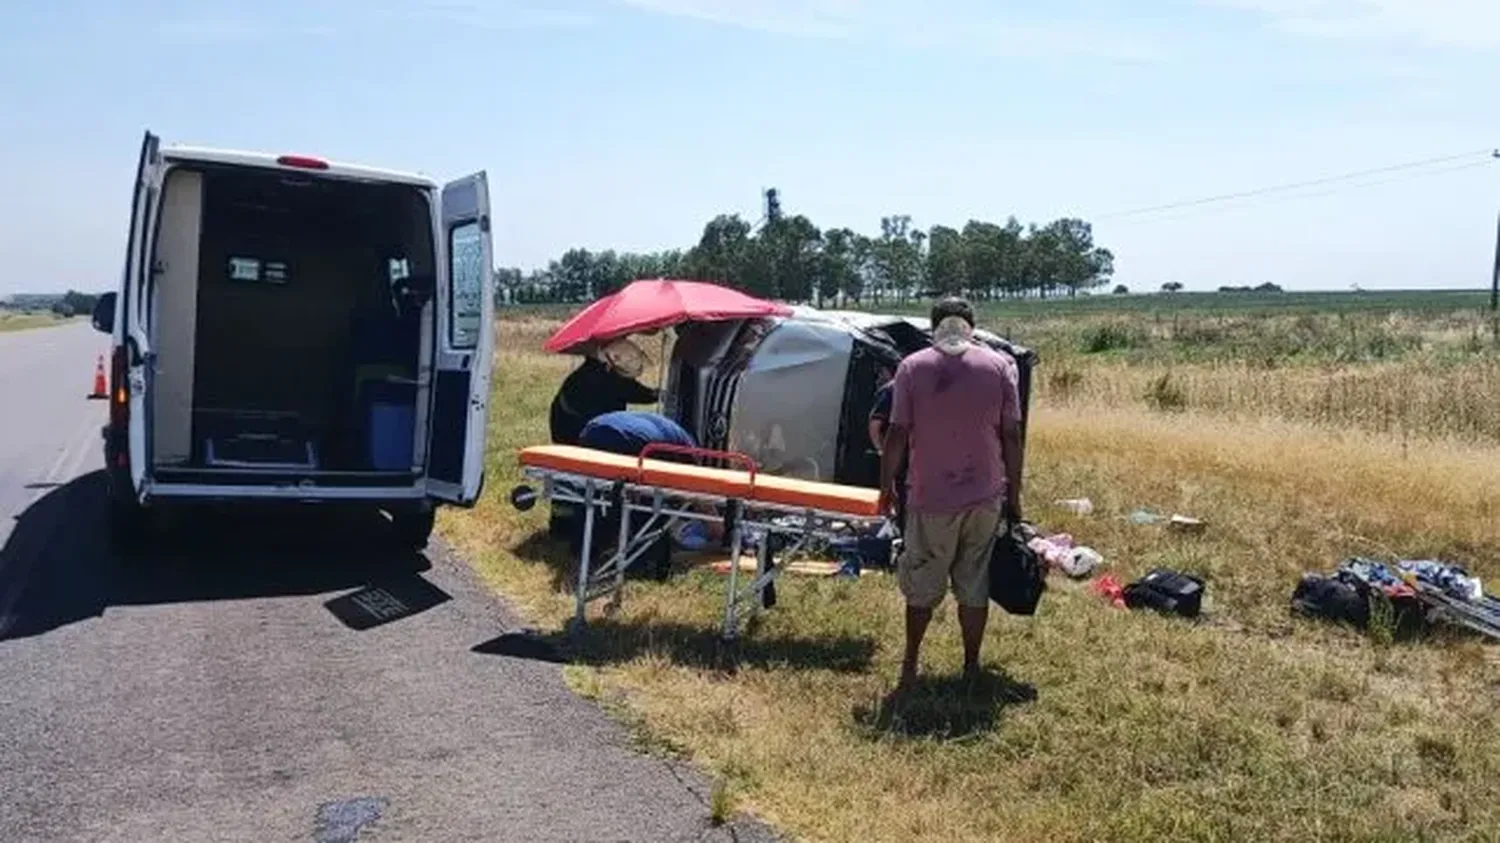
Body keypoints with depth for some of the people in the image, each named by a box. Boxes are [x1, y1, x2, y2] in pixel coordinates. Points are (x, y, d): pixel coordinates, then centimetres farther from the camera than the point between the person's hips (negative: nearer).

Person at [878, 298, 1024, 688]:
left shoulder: (912, 367, -5)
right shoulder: (1000, 365, -2)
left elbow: (897, 433, -5)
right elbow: (1011, 436, -1)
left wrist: (886, 485, 7)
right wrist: (1014, 494, 8)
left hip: (931, 497, -1)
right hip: (985, 496, 1)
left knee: (922, 585, 12)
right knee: (975, 585, 13)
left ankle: (910, 666, 20)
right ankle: (971, 667, 22)